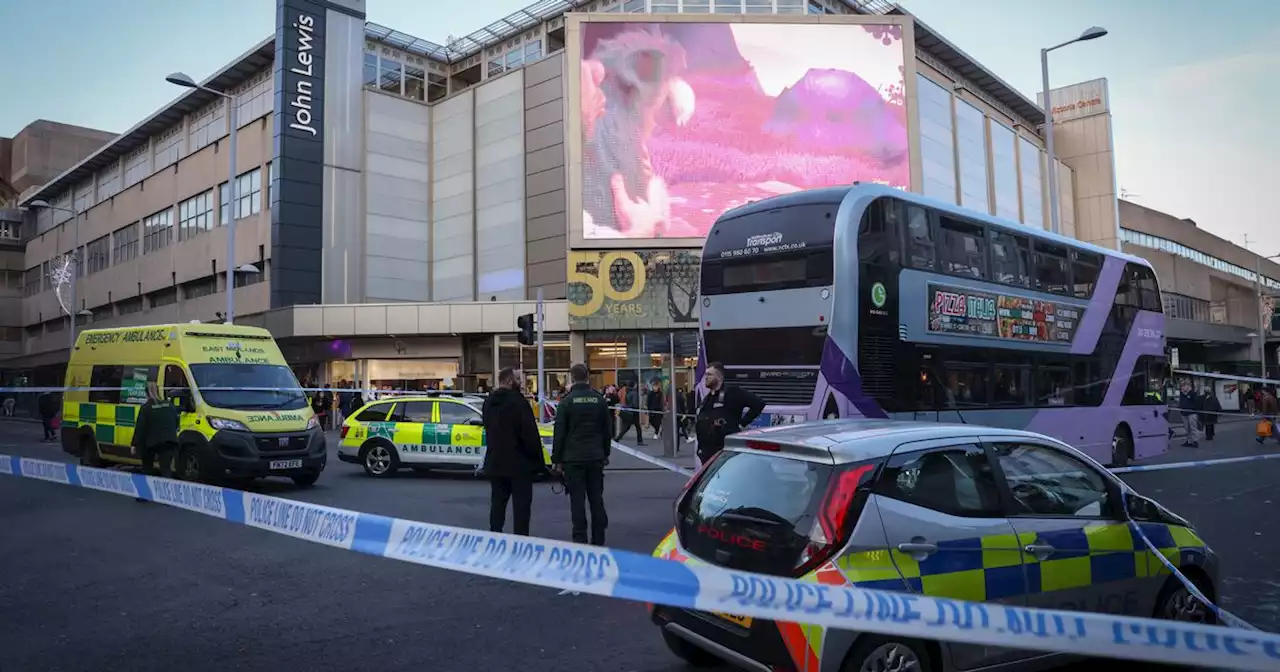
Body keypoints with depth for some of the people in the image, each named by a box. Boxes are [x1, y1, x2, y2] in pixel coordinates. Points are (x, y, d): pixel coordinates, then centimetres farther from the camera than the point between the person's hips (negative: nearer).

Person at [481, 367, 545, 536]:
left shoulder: (489, 402, 9)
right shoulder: (517, 401, -17)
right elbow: (529, 432, -17)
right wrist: (537, 458, -10)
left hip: (495, 461, 7)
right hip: (519, 462, -7)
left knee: (498, 502, 14)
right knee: (521, 503, 0)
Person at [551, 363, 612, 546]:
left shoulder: (567, 401, -6)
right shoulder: (599, 399, 4)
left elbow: (559, 433, -6)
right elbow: (607, 430, 10)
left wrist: (556, 460, 0)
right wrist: (605, 454, 19)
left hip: (573, 457, -3)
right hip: (596, 456, 3)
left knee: (577, 500, -1)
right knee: (596, 498, 9)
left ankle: (580, 540, -1)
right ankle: (598, 540, 13)